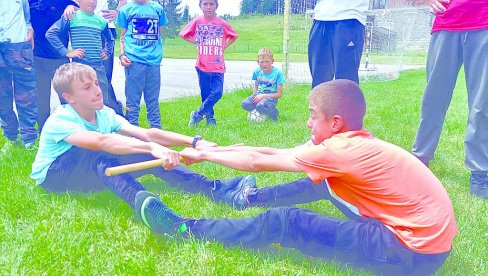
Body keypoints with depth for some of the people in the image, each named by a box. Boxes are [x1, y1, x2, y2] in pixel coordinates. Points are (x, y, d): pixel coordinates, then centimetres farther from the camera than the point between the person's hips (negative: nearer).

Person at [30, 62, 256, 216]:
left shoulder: (105, 114, -5)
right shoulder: (60, 120, -24)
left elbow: (146, 133, -19)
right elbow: (101, 141, -45)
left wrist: (193, 142, -32)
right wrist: (151, 147, -59)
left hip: (91, 173, 5)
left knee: (146, 154, -20)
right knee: (100, 154, -38)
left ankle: (216, 189, -32)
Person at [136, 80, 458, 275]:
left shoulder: (341, 150, -19)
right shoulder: (357, 143, 7)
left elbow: (258, 162, -12)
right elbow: (279, 152, 7)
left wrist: (203, 155, 1)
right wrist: (216, 148, 9)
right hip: (427, 235, 9)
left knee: (283, 222, -11)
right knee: (322, 179, 14)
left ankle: (185, 228, 0)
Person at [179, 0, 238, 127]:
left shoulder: (222, 23, -1)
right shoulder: (197, 21, -1)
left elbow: (234, 36, 16)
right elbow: (183, 34, 10)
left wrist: (224, 46, 7)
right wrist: (197, 42, 4)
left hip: (218, 66, 0)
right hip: (202, 66, 0)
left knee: (217, 93, -10)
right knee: (206, 94, 6)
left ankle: (197, 115, 6)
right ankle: (210, 119, 22)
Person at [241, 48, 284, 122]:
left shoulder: (277, 73, -11)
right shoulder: (257, 71, 2)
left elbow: (279, 94, -10)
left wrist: (263, 96, -17)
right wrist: (254, 95, -4)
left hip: (271, 97, -4)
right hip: (259, 96, 4)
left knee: (261, 106, -37)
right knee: (245, 104, -26)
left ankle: (274, 113, -5)